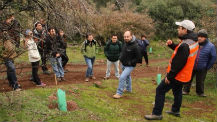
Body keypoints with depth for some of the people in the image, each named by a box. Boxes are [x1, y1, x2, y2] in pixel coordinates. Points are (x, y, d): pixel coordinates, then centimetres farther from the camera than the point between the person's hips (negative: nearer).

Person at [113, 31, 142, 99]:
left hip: (130, 66, -8)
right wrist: (121, 58, 7)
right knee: (127, 76, 25)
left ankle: (119, 93, -7)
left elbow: (138, 58, -21)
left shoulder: (135, 46, -25)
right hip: (123, 64, 8)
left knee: (122, 77, -17)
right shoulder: (125, 43, -1)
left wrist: (130, 62, -22)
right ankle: (129, 89, 46)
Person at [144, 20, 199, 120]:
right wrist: (172, 44, -2)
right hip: (184, 74, 10)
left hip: (177, 75, -10)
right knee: (177, 91, 26)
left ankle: (157, 114, 4)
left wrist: (169, 77, -21)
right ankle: (175, 111, 42)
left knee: (160, 90, -2)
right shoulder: (193, 41, 2)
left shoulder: (185, 45, -28)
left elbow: (178, 64, -28)